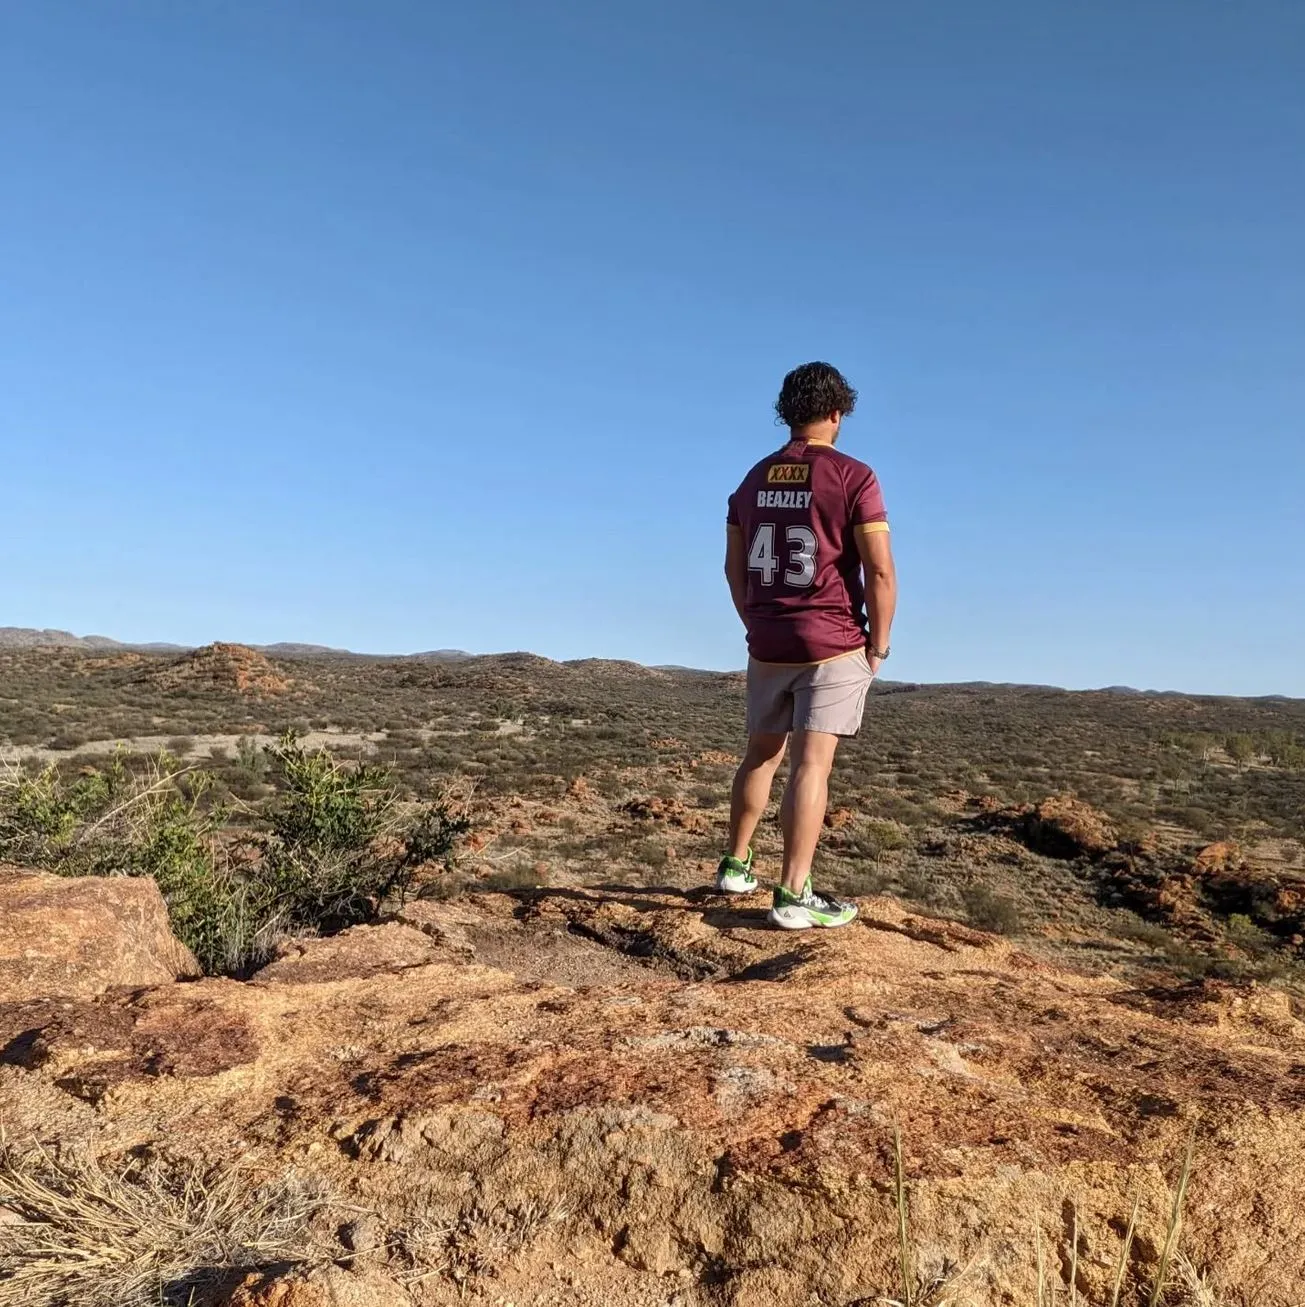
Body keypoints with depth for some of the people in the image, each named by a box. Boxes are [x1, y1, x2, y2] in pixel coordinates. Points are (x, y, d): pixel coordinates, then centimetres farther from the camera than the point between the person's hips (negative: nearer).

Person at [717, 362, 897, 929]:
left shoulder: (753, 481, 9)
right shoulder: (854, 477, -8)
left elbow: (734, 569, 12)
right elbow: (881, 572, -13)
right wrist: (877, 647, -3)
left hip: (767, 646, 5)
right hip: (833, 646, -5)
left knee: (762, 753, 18)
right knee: (811, 763, -5)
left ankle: (735, 865, 27)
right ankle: (794, 896, -3)